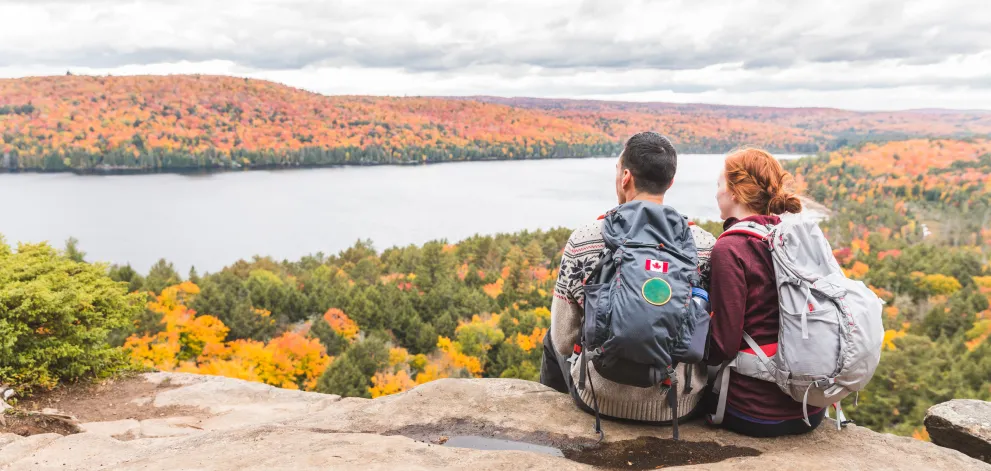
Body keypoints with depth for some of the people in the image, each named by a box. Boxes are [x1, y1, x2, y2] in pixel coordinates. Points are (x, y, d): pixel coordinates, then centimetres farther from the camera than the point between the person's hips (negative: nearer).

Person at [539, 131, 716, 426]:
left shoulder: (582, 241, -12)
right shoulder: (705, 244, -9)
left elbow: (563, 341, -5)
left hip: (601, 400, -1)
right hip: (680, 405, 2)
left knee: (552, 342, 29)